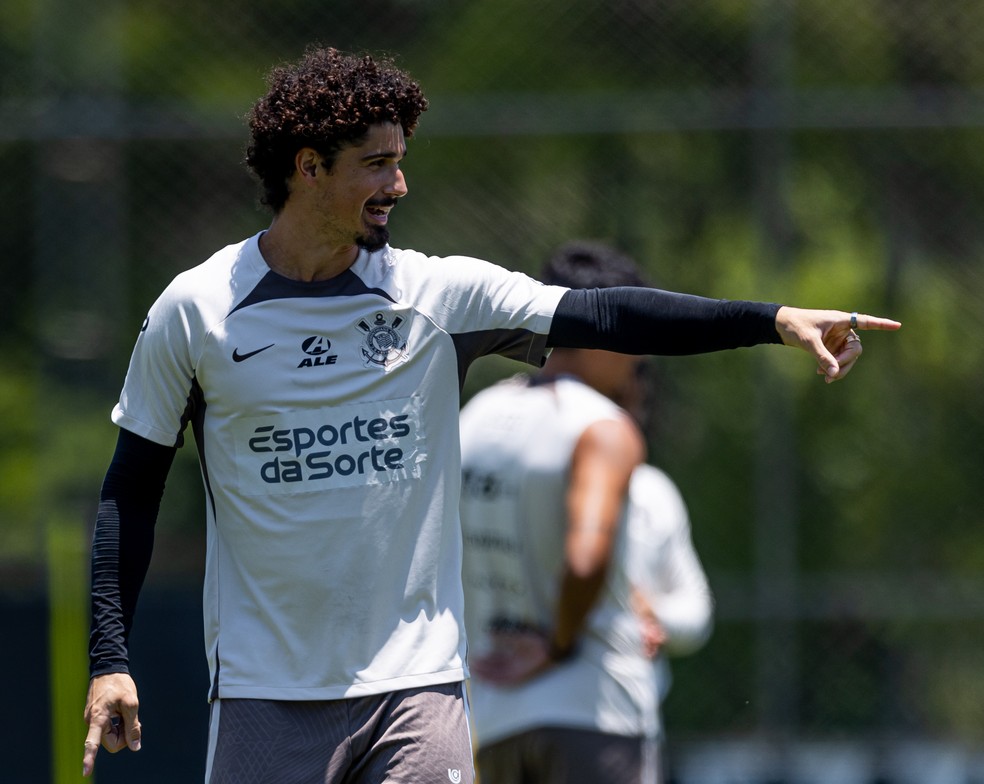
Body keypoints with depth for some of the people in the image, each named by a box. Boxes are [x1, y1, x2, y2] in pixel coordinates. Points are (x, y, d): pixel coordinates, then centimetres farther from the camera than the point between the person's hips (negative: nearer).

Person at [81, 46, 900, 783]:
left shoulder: (437, 295, 2)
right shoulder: (195, 312, -1)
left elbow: (603, 317, -6)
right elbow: (132, 488, 5)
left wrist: (774, 320, -16)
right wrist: (109, 658, -2)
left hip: (416, 686, 1)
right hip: (263, 690, -1)